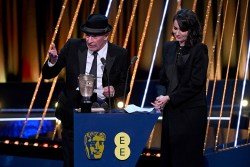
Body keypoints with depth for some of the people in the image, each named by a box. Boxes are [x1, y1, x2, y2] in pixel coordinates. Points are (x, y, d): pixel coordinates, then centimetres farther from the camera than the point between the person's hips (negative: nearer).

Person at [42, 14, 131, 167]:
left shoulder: (120, 54, -4)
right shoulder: (73, 46, -2)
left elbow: (125, 85, 5)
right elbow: (48, 74, 2)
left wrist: (114, 90, -17)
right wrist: (53, 60, -20)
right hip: (73, 109, 1)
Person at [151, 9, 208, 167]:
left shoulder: (199, 50, -8)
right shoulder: (169, 47, 10)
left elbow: (195, 84, -13)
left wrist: (169, 98, -13)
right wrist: (161, 98, -3)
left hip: (191, 112, -6)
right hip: (170, 110, 6)